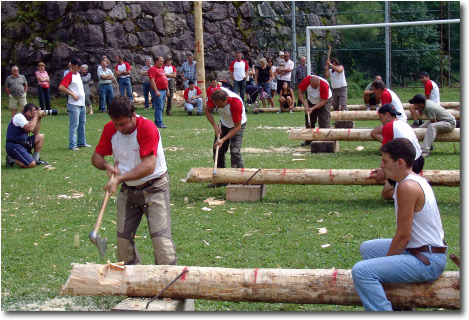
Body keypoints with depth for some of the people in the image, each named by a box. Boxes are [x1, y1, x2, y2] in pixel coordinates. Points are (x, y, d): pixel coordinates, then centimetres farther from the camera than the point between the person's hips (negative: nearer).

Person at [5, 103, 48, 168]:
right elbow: (30, 128, -28)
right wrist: (36, 116, -17)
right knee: (32, 164, -21)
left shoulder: (27, 119, 14)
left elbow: (36, 132, 14)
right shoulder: (19, 117, -15)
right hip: (14, 146, -10)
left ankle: (36, 159, 12)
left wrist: (39, 118, 5)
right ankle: (11, 159, -3)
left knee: (40, 137, 8)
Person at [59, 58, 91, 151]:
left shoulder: (78, 74, 15)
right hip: (74, 104, -9)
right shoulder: (69, 76, -12)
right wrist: (72, 94, -20)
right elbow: (61, 87, -22)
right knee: (74, 125, -9)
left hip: (82, 104, 9)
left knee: (82, 124, 15)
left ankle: (81, 142, 24)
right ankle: (72, 145, -6)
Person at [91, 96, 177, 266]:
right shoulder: (110, 129, -3)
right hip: (128, 190, 6)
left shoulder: (147, 128, -22)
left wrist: (119, 179, -31)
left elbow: (148, 167, -28)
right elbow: (96, 157, 6)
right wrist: (107, 166, -17)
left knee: (160, 237, -12)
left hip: (154, 189, -6)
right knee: (123, 238, 6)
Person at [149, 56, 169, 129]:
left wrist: (167, 90, 22)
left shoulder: (162, 69, 20)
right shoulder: (153, 69, -8)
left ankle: (157, 122, 15)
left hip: (164, 90, 9)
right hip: (158, 91, -9)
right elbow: (152, 81, -16)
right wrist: (156, 91, -21)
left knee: (161, 107, 10)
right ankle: (159, 123, -10)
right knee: (159, 107, -10)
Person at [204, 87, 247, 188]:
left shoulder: (236, 102, -40)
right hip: (224, 123, 6)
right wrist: (215, 126, -21)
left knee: (235, 151, -19)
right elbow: (208, 111, -7)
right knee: (217, 150, 3)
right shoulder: (214, 95, -27)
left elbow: (237, 127, -30)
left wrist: (223, 140, -35)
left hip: (238, 124, -6)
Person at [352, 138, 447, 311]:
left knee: (361, 271, -24)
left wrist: (386, 259, -8)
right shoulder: (416, 180, 11)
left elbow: (403, 235, -20)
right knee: (367, 248, 25)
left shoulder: (407, 187, -21)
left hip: (427, 261, -11)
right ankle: (397, 304, 27)